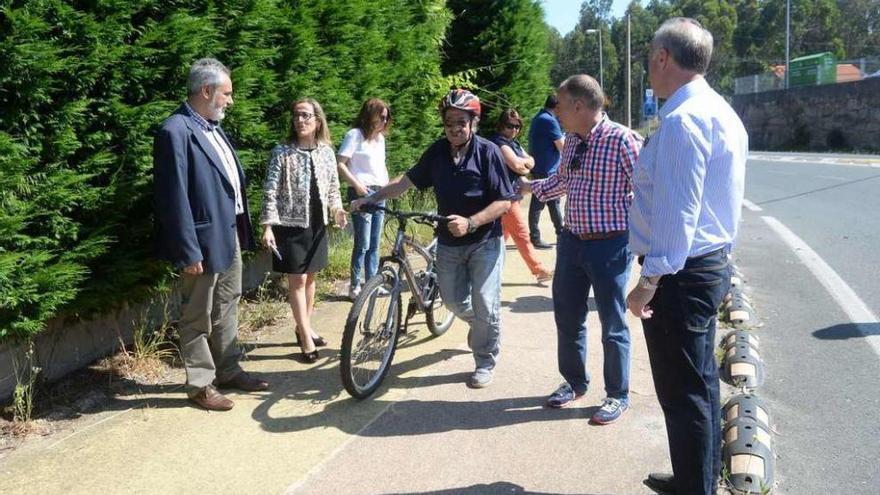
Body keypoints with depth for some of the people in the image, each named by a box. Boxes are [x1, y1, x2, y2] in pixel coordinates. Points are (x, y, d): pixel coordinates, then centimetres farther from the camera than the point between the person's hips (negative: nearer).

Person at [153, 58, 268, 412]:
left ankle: (228, 371, 34)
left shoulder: (213, 127, 10)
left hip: (230, 235, 9)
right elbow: (174, 198, -20)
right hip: (205, 241, -9)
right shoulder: (176, 131, -17)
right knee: (199, 316, 6)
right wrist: (189, 252, -20)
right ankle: (200, 385, 19)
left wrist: (242, 230, 13)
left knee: (226, 307, 20)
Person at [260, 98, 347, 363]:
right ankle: (306, 337, 6)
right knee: (297, 279, -1)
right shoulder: (282, 152, -9)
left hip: (317, 224, 5)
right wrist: (268, 227, -15)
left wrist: (337, 209, -4)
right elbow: (270, 192, -9)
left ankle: (304, 327, 29)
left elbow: (333, 187, 13)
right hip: (291, 224, -4)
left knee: (310, 277, 14)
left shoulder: (326, 152, 3)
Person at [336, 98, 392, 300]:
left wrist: (387, 183, 10)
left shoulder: (380, 137, 16)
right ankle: (355, 287, 4)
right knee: (363, 244, -6)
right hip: (362, 193, -7)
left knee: (374, 244, 11)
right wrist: (356, 184, -18)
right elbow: (340, 164, -11)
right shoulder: (355, 135, -7)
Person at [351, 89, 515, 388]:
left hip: (484, 242, -4)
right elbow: (408, 180, 6)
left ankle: (485, 363, 17)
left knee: (485, 306, -2)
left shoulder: (488, 152, -14)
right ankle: (479, 324, 45)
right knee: (454, 301, 12)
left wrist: (470, 223, -28)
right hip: (449, 241, 4)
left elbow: (504, 202, -16)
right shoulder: (438, 151, -1)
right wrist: (372, 198, -2)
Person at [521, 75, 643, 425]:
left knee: (612, 324, 7)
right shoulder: (571, 141, 6)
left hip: (610, 245, -7)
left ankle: (618, 396, 25)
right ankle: (574, 382, 38)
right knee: (567, 317, 17)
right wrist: (530, 187, 20)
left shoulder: (622, 139, -17)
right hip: (571, 241, 7)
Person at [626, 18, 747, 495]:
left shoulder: (682, 120, -21)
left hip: (680, 273, -10)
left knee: (682, 394, 2)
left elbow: (675, 210, -25)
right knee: (701, 383, 21)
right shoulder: (720, 111, 11)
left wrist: (649, 281, -21)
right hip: (711, 263, 11)